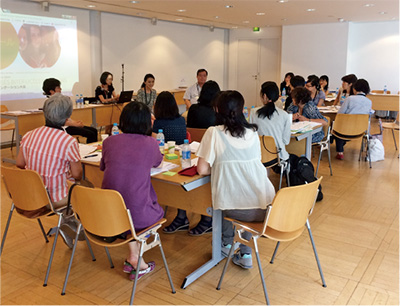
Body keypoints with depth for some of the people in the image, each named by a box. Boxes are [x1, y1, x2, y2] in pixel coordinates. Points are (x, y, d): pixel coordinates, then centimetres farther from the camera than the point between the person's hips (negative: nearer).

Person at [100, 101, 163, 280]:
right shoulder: (150, 143, -6)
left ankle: (134, 256, 31)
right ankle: (135, 259, 27)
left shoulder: (109, 142, 0)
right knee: (158, 211, 31)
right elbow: (158, 163, 17)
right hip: (138, 215, -3)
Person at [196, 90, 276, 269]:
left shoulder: (214, 133, -6)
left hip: (236, 209, -3)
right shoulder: (252, 132, 7)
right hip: (264, 207, 3)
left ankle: (227, 244, 43)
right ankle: (246, 254, 32)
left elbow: (202, 170, -6)